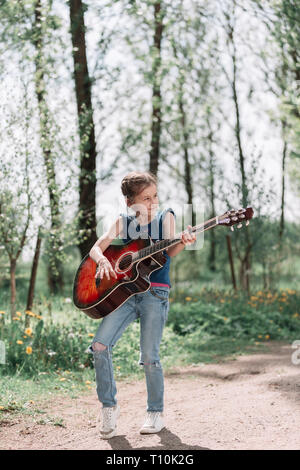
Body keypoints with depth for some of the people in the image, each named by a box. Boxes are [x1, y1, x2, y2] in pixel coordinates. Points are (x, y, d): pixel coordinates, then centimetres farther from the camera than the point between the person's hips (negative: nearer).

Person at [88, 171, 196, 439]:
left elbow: (169, 251, -9)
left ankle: (156, 414, 13)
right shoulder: (123, 222, 10)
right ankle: (109, 406, 5)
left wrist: (183, 243, -32)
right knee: (100, 346, -11)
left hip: (155, 293, -2)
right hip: (125, 291, 3)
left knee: (149, 357, -6)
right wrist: (103, 261, -16)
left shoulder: (165, 217, 5)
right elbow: (96, 248, 7)